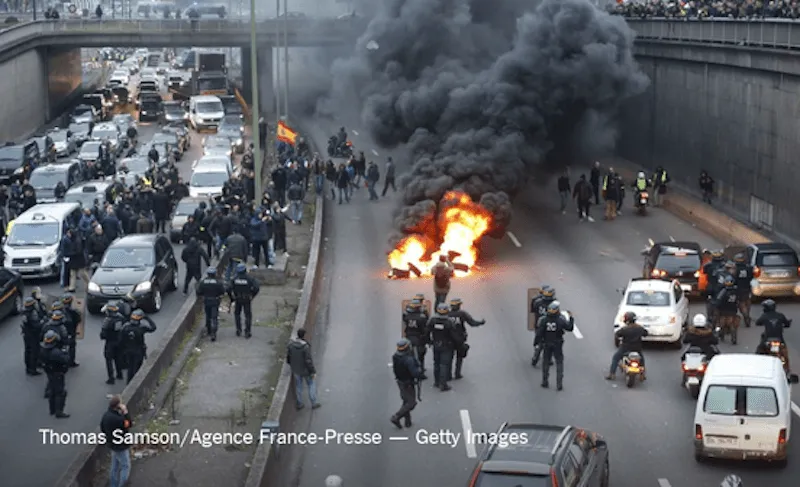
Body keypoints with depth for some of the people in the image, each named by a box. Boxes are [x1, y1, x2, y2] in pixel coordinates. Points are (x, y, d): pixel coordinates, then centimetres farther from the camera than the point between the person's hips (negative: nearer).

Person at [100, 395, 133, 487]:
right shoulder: (116, 418, -35)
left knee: (115, 466, 21)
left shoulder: (107, 414, -5)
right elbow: (130, 424, -22)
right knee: (125, 467, 7)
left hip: (113, 444, 9)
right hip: (120, 446, -9)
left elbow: (103, 428, 7)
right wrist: (125, 412, -23)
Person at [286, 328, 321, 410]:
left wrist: (290, 364, 18)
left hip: (296, 369, 4)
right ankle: (313, 403, 30)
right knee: (311, 384, 20)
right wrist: (313, 372, -13)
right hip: (305, 370, -4)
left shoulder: (291, 344, -17)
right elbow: (309, 361, -26)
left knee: (298, 386, 22)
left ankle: (300, 404, 35)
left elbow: (288, 356, -3)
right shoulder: (306, 347, -32)